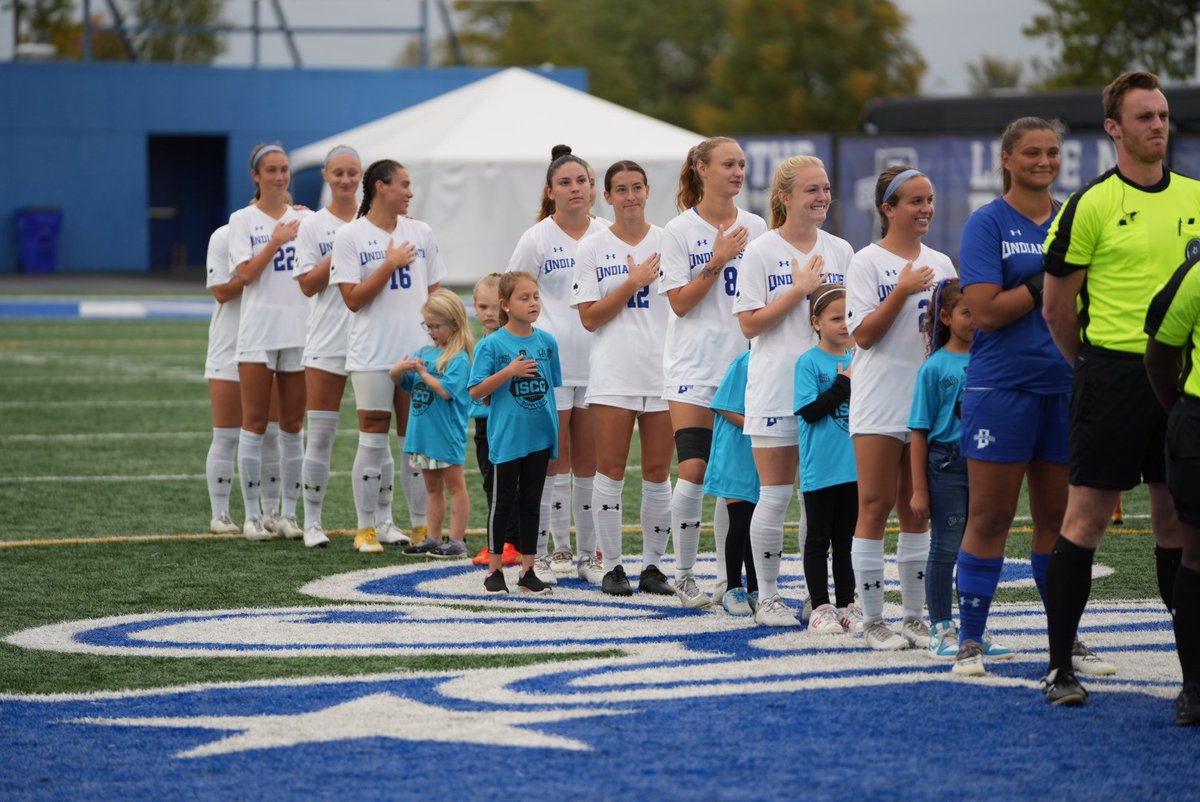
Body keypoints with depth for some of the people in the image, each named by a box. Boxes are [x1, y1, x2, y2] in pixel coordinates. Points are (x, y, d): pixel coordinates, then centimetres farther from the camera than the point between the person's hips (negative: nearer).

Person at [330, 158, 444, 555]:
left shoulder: (420, 233, 10)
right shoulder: (350, 235, -3)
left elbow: (434, 292, 15)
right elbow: (352, 299, -8)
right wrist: (390, 264, -13)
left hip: (419, 353, 4)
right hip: (373, 356, -4)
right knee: (373, 440, -1)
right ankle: (366, 528, 7)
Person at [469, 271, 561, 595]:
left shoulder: (547, 342, 4)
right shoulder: (492, 344, -8)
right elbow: (476, 391, -11)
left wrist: (559, 430, 11)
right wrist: (509, 372, -21)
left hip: (540, 435, 4)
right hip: (507, 437, -4)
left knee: (531, 502, 10)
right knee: (504, 502, 2)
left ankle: (528, 571, 16)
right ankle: (494, 571, 12)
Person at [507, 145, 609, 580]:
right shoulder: (537, 239, -1)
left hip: (596, 360, 3)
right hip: (550, 362, -3)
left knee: (590, 459, 6)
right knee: (554, 459, -1)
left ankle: (590, 550, 13)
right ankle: (554, 548, 4)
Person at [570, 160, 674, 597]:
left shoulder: (669, 242, 7)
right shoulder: (593, 247, 3)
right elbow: (590, 317, -4)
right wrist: (632, 284, -11)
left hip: (663, 373, 2)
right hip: (613, 376, -2)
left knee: (658, 473, 3)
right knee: (611, 471, -2)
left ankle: (653, 565, 12)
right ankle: (611, 565, 6)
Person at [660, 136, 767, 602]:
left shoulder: (755, 228, 8)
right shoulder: (680, 231, 0)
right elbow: (680, 302, -6)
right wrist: (717, 261, -12)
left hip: (743, 363, 3)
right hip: (694, 366, -3)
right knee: (694, 472, -10)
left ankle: (728, 575, 10)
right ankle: (683, 570, 3)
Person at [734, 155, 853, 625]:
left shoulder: (840, 251, 11)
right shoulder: (761, 252, -3)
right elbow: (750, 324, -8)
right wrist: (799, 290, -12)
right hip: (777, 388, -4)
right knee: (775, 495, -1)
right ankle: (767, 596, 8)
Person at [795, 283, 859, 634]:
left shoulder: (856, 358, 8)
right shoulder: (809, 362, -7)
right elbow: (809, 410, -15)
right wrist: (843, 384, -15)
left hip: (853, 466, 5)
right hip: (820, 469, -5)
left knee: (846, 539, 11)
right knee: (818, 540, 4)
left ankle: (846, 605, 17)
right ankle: (820, 608, 8)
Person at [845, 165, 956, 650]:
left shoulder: (940, 264, 12)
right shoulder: (867, 263, -4)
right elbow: (863, 334, -10)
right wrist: (903, 292, -19)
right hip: (880, 405, -5)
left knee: (918, 511, 9)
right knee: (875, 507, -4)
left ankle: (915, 616, 14)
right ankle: (872, 620, 0)